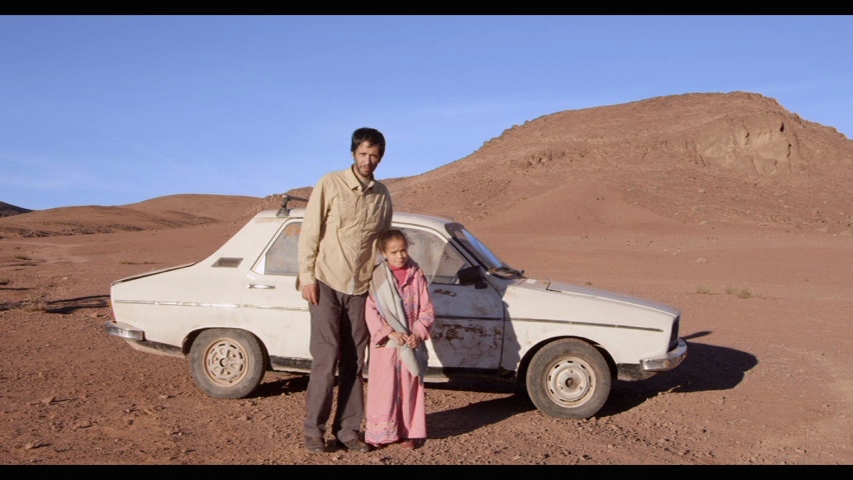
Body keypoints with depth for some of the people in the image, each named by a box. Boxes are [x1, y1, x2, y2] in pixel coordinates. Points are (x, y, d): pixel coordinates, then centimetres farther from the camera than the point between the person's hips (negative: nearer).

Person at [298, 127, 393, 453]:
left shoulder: (382, 195, 7)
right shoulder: (330, 184, -4)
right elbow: (309, 233, -5)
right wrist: (307, 276, -10)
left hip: (361, 288, 4)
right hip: (327, 283, -3)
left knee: (354, 362, 6)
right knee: (326, 358, -5)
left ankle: (348, 429, 17)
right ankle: (314, 428, 10)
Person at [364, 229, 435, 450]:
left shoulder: (417, 276, 1)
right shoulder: (378, 277, -5)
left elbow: (427, 309, 2)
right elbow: (371, 311, -8)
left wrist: (418, 334, -10)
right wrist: (390, 332, -16)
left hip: (411, 343, 2)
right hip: (385, 344, -2)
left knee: (410, 387, 9)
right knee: (383, 387, 3)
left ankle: (410, 432, 19)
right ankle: (381, 432, 16)